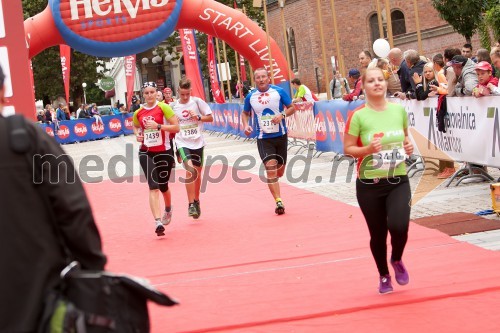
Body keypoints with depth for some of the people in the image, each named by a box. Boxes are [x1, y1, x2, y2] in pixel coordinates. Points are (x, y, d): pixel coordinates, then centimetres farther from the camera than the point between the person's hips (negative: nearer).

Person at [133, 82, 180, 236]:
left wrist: (158, 126, -22)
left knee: (163, 186, 14)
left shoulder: (164, 108, -8)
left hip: (164, 152, -1)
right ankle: (158, 222, -20)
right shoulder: (138, 113, 4)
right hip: (146, 153, 1)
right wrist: (137, 135, 4)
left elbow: (176, 127, -11)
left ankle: (168, 210, 47)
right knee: (153, 187, -13)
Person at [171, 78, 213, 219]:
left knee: (197, 172, 12)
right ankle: (191, 204, -17)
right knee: (190, 169, -22)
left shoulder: (197, 101, -4)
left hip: (197, 142, 2)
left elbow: (210, 118, 1)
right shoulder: (173, 106, -1)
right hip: (182, 143, -1)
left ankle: (196, 201, 34)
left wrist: (198, 117, -15)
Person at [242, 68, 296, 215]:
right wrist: (245, 125, -3)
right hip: (263, 138, -1)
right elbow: (245, 113, 16)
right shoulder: (250, 96, 1)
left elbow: (292, 107, 2)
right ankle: (278, 202, -18)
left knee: (279, 172, 11)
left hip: (280, 136, 1)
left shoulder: (279, 92, -4)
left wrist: (282, 115, -17)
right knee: (271, 168, -17)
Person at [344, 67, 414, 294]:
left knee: (399, 227, -19)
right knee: (378, 234, 8)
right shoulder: (358, 116, -10)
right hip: (369, 184, -1)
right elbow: (347, 149, -6)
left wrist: (408, 147, -3)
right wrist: (367, 149, -24)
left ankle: (397, 261, 16)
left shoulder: (399, 109, 1)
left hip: (398, 181, 2)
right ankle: (384, 276, 36)